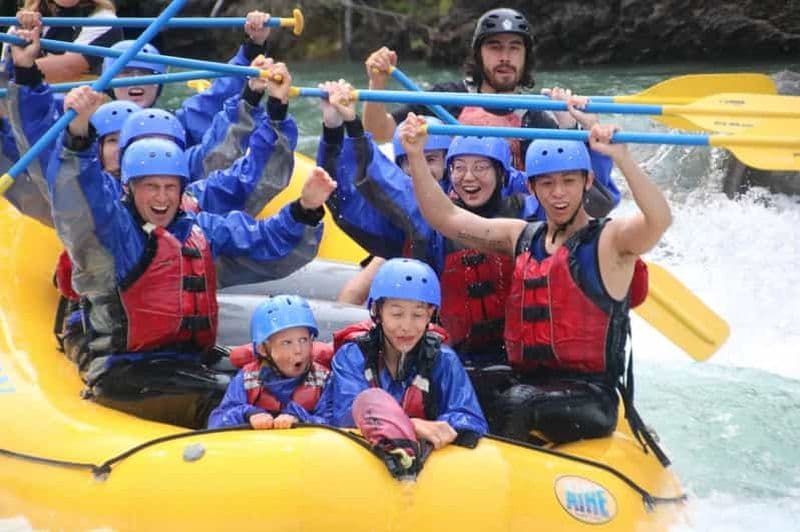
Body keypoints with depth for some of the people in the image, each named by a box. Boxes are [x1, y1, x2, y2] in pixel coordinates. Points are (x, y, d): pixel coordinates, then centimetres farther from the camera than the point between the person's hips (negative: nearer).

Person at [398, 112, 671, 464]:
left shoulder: (610, 241, -2)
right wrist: (416, 158, -1)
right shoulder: (521, 237, 15)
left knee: (517, 405, -32)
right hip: (526, 385, 5)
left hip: (590, 397, -5)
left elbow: (659, 220, -23)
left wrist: (621, 158, -33)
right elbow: (445, 217, 11)